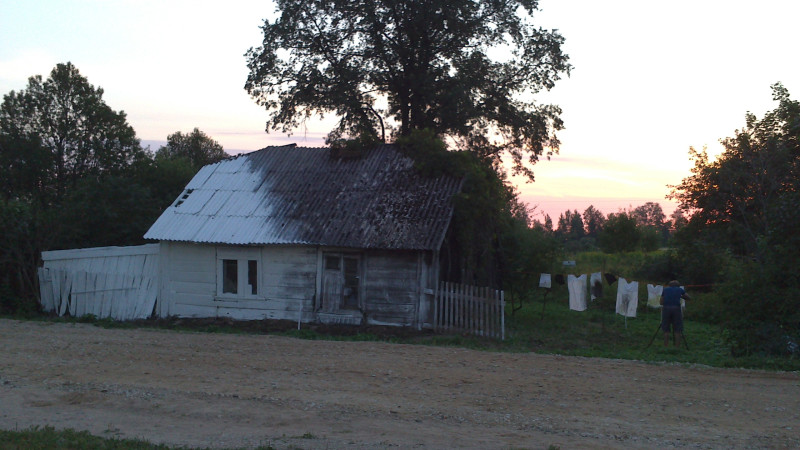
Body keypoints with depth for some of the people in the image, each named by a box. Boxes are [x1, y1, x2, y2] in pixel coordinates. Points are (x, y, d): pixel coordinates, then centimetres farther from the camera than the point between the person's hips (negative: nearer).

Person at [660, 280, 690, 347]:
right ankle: (677, 346, 2)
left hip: (666, 308, 1)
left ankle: (666, 346, 3)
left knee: (666, 330, 6)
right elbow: (688, 298, 27)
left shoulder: (665, 289, 16)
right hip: (676, 309, -1)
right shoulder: (680, 289, 15)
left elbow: (661, 302, 14)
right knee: (677, 330, 5)